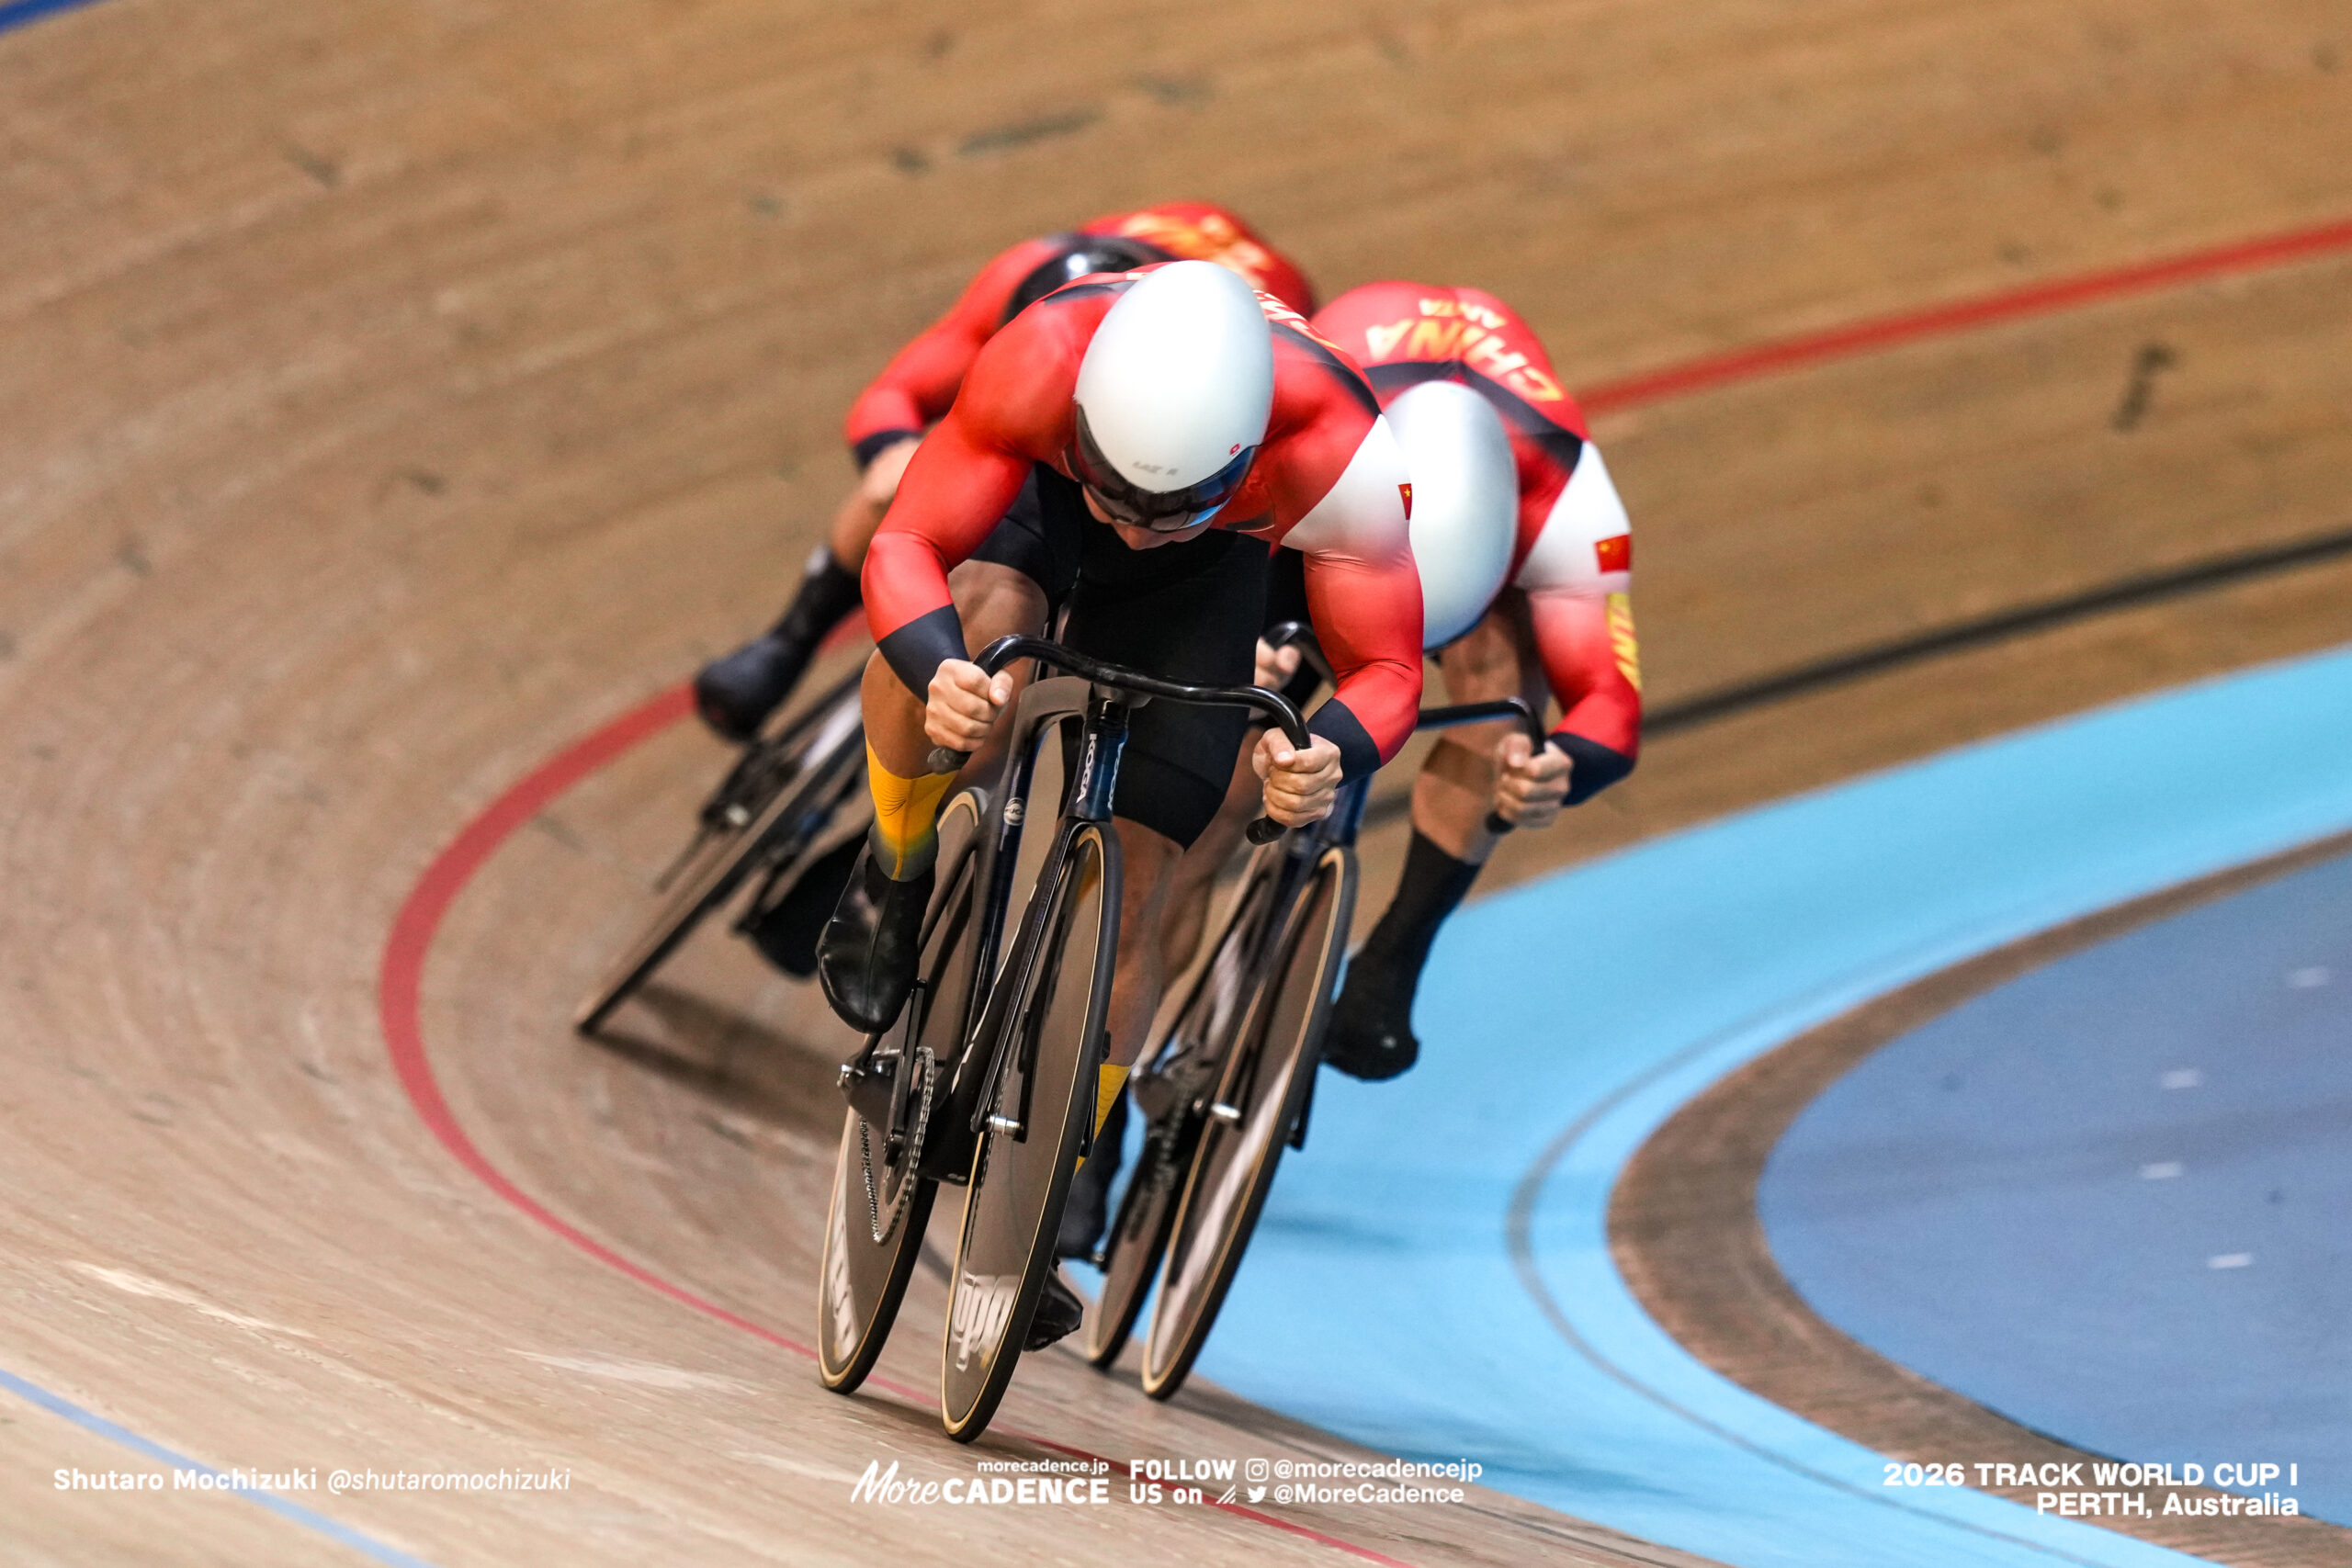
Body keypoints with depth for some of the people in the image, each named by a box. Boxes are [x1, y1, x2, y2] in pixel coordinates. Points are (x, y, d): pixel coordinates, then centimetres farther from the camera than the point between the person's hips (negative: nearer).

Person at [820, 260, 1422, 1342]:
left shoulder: (1339, 460, -40)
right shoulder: (1041, 364, -42)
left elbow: (1387, 670, -28)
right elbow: (905, 545, -35)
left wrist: (1331, 759, -51)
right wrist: (941, 672, -56)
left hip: (1204, 578, 1)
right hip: (1035, 497, -1)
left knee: (1130, 895, -7)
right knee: (978, 618, -38)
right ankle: (899, 878, -9)